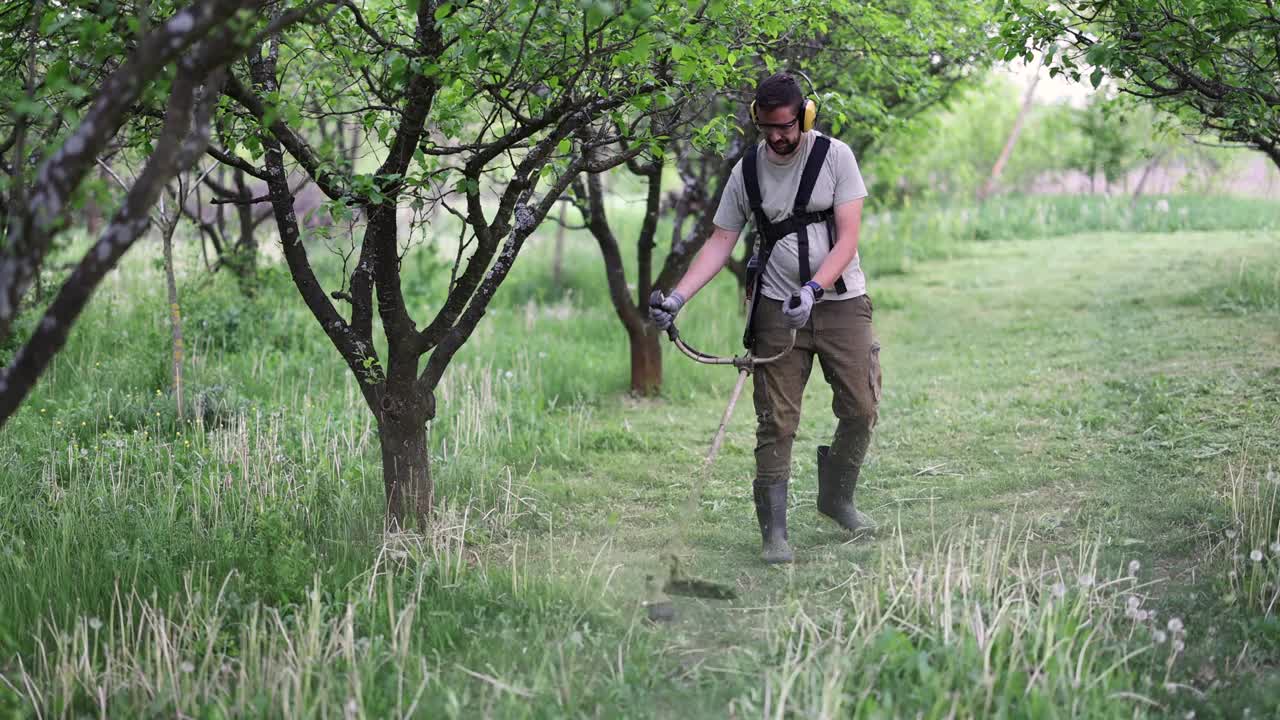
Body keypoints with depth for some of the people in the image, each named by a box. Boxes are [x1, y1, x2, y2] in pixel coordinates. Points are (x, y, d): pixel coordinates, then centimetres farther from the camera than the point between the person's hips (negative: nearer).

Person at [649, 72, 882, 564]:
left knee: (861, 410, 2)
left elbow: (848, 238, -11)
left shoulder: (835, 156, -5)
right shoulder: (747, 170, 2)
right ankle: (774, 531, -1)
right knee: (776, 422, -5)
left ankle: (836, 497, 26)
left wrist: (812, 290, -25)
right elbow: (720, 243, 3)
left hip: (840, 301, 0)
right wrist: (678, 296, -11)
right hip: (778, 307, 1)